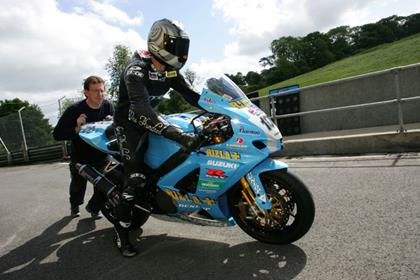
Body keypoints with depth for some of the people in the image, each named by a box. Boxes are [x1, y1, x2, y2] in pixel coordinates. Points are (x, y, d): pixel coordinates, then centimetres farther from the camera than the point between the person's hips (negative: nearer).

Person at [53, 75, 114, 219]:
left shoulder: (108, 106, -8)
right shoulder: (74, 110, -18)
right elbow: (57, 134, -17)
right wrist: (76, 129, -32)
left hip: (102, 157, 2)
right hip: (80, 159, -1)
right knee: (78, 188, 17)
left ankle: (93, 207, 33)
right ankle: (74, 205, 54)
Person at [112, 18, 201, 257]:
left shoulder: (170, 71, -3)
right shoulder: (137, 70, -29)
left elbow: (191, 95, -2)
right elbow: (142, 111, -43)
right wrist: (178, 135, -54)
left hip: (150, 119, 8)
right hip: (129, 123, -8)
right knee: (136, 178, -16)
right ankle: (121, 233, 0)